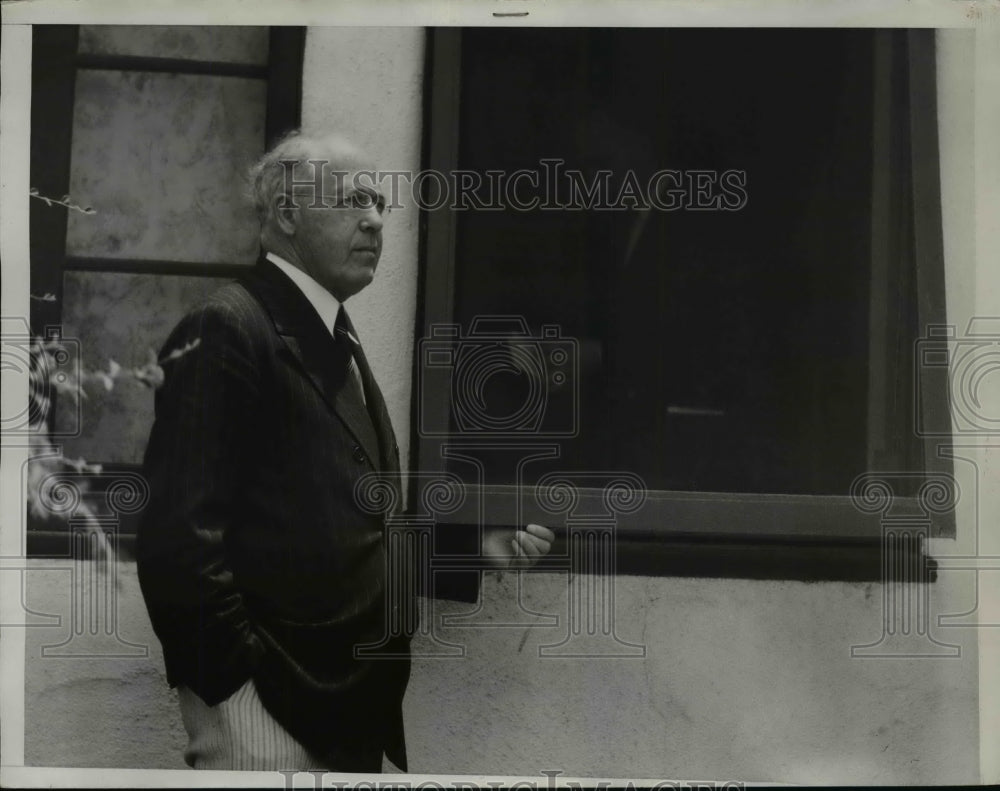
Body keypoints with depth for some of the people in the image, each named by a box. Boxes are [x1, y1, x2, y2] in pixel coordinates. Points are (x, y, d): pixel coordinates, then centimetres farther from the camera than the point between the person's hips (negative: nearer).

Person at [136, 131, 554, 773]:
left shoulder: (338, 343, 16)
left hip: (347, 696, 9)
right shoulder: (228, 329, -12)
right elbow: (179, 529, -20)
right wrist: (239, 670, -19)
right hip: (264, 700, -9)